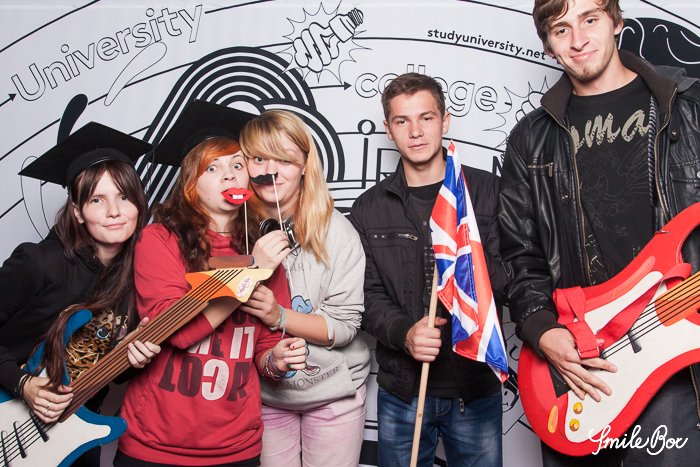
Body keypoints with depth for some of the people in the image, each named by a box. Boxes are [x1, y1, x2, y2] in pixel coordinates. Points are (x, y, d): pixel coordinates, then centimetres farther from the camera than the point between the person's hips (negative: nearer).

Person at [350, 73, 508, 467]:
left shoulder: (486, 191, -1)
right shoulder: (370, 209, 3)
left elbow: (509, 280, -5)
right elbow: (369, 296, -1)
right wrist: (404, 332, -20)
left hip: (476, 387, -1)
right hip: (401, 390, 1)